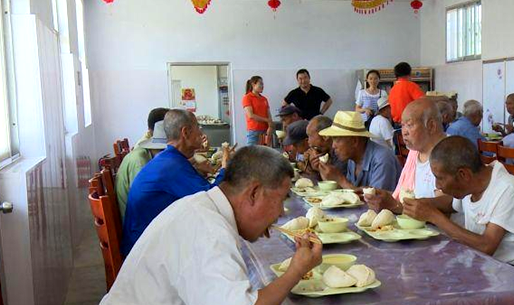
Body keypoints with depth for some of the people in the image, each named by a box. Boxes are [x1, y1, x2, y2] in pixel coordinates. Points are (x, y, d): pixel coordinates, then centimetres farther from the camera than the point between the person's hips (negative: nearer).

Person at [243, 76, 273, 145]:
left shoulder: (264, 99, 15)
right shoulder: (247, 98, -2)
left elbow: (269, 115, 8)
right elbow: (250, 115, -11)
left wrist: (270, 127, -10)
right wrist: (267, 120, -6)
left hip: (265, 131, 5)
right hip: (253, 131, -5)